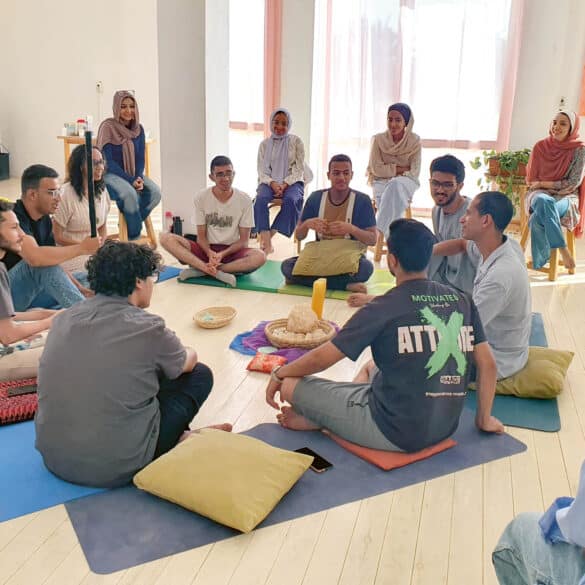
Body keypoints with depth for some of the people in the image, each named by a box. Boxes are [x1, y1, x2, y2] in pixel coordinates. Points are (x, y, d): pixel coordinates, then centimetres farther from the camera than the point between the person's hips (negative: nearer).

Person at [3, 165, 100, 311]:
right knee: (41, 262, -29)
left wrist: (80, 288, -6)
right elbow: (35, 257, -39)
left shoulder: (45, 219, 4)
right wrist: (81, 248, -29)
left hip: (30, 292, 9)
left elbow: (54, 265, 8)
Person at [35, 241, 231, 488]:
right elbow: (188, 361, 8)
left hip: (53, 458, 6)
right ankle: (177, 442, 19)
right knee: (200, 374, 9)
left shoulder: (64, 319, 0)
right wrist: (186, 351, 31)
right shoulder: (147, 327, -15)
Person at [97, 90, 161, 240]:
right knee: (130, 194, -36)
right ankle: (134, 237, -17)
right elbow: (108, 161, -13)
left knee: (155, 192, -24)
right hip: (111, 174, -5)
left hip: (133, 174, 5)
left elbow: (140, 158, 8)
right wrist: (130, 180, -20)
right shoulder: (108, 126, -10)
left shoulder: (138, 129, 6)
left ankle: (132, 225, -6)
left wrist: (139, 178, -13)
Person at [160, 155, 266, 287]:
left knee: (260, 256, -34)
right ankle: (218, 272, -37)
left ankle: (202, 269, -29)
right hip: (207, 249, 1)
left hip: (232, 251, -1)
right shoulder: (201, 197, -5)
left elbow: (244, 240, -4)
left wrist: (223, 254, -22)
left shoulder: (244, 200, -7)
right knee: (166, 238, -23)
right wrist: (210, 253, -24)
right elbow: (201, 235, -2)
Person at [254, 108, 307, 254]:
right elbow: (262, 171, 6)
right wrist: (273, 183, -15)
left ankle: (270, 233, -27)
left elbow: (299, 169, 1)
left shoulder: (296, 142, 6)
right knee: (261, 199, -32)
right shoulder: (264, 144, 11)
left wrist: (285, 184, -15)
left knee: (290, 200, -35)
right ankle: (267, 243, -39)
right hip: (269, 182, 1)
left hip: (292, 182, -1)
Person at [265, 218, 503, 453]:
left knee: (291, 385, -3)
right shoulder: (461, 301, -1)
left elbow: (320, 359, -9)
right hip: (444, 428, 7)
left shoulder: (384, 308, -16)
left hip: (396, 433, -6)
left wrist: (278, 373, 8)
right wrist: (484, 419, 19)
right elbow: (488, 364, 5)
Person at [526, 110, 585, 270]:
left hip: (565, 197, -2)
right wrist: (540, 186, -4)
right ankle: (562, 249, -35)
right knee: (544, 202, -38)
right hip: (540, 193, 2)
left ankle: (540, 261, -24)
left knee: (538, 218, -35)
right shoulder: (540, 146, 6)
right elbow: (531, 178, 14)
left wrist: (544, 183, -7)